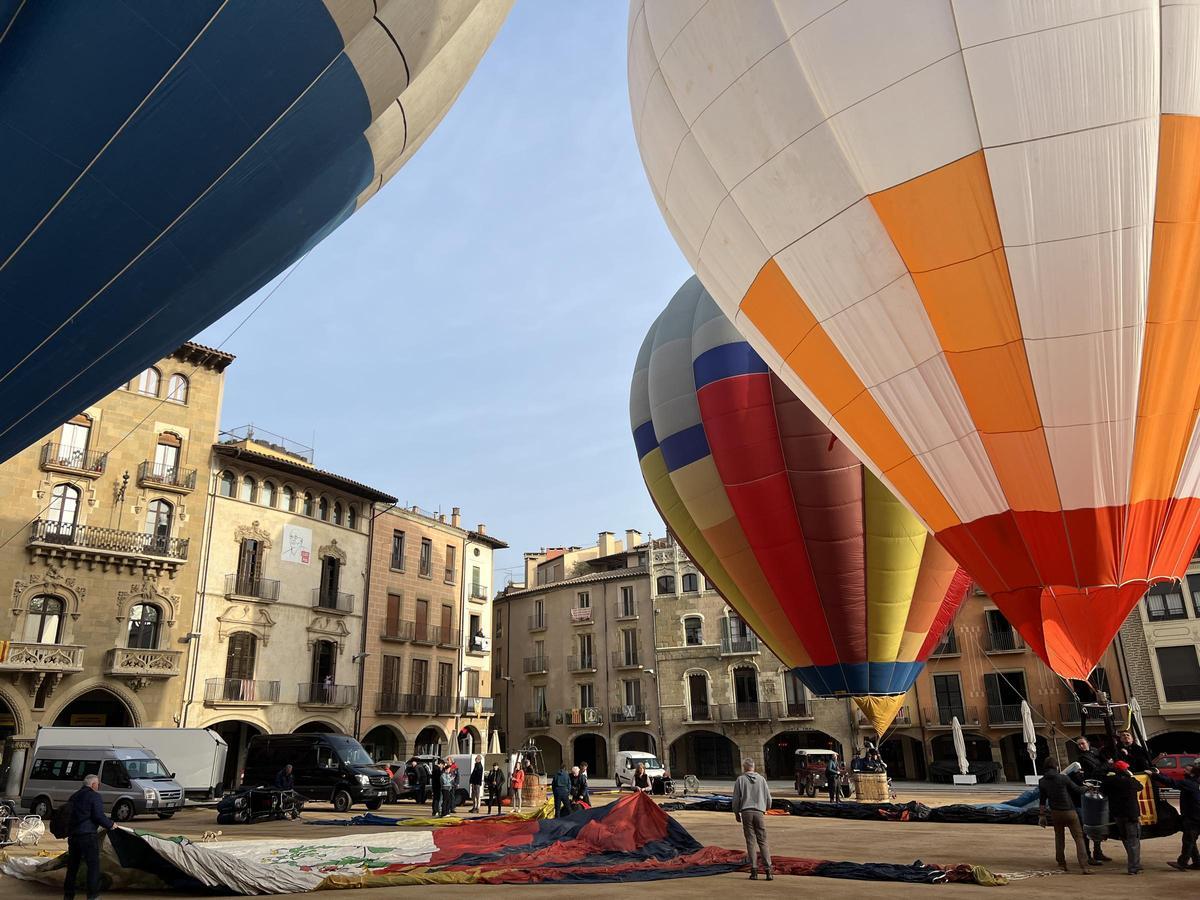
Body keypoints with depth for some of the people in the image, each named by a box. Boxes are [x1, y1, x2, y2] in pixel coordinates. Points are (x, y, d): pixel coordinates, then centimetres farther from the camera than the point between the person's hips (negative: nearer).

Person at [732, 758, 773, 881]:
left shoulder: (740, 780, 1)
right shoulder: (761, 779, 7)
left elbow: (736, 799, 1)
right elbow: (768, 798, 10)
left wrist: (736, 813, 14)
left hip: (746, 812, -1)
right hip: (759, 812, 1)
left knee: (751, 842, 3)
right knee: (762, 842, 4)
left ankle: (754, 870, -1)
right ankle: (768, 871, -4)